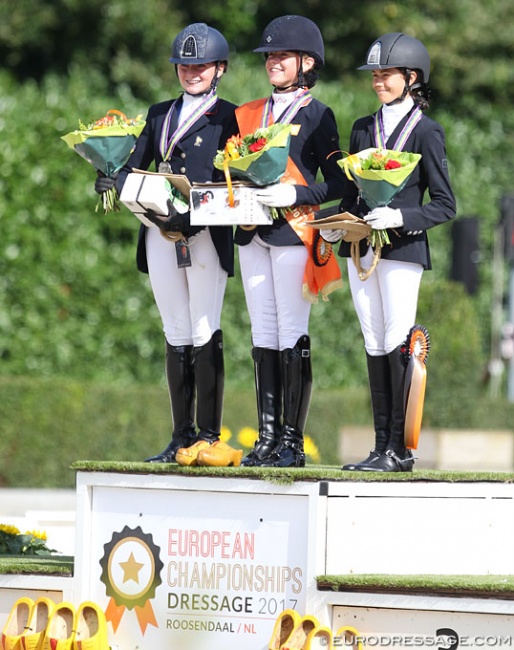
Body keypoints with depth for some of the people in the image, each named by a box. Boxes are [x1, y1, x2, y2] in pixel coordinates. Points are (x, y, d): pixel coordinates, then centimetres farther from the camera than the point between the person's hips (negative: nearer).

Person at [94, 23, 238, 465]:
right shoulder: (160, 115, 20)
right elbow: (136, 167, 14)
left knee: (205, 335, -9)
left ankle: (209, 437, -9)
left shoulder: (229, 117, 3)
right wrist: (114, 182, -8)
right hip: (161, 234, 5)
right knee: (177, 338, 7)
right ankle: (182, 438, 9)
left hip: (207, 236, -5)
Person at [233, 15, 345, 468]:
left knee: (292, 336, -6)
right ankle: (267, 438, 7)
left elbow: (338, 182, -5)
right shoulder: (249, 114, 18)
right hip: (252, 233, 6)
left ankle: (292, 440, -4)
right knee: (263, 335, 6)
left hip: (293, 232, -6)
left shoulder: (317, 116, 0)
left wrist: (296, 194, -17)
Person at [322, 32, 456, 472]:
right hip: (361, 250, 6)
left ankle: (401, 450, -8)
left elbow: (444, 205, -5)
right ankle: (382, 446, 8)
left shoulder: (426, 133, -3)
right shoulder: (363, 129, 15)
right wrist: (337, 225, 1)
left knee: (398, 345, -9)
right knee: (375, 346, 6)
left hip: (402, 250, -6)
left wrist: (400, 217, -19)